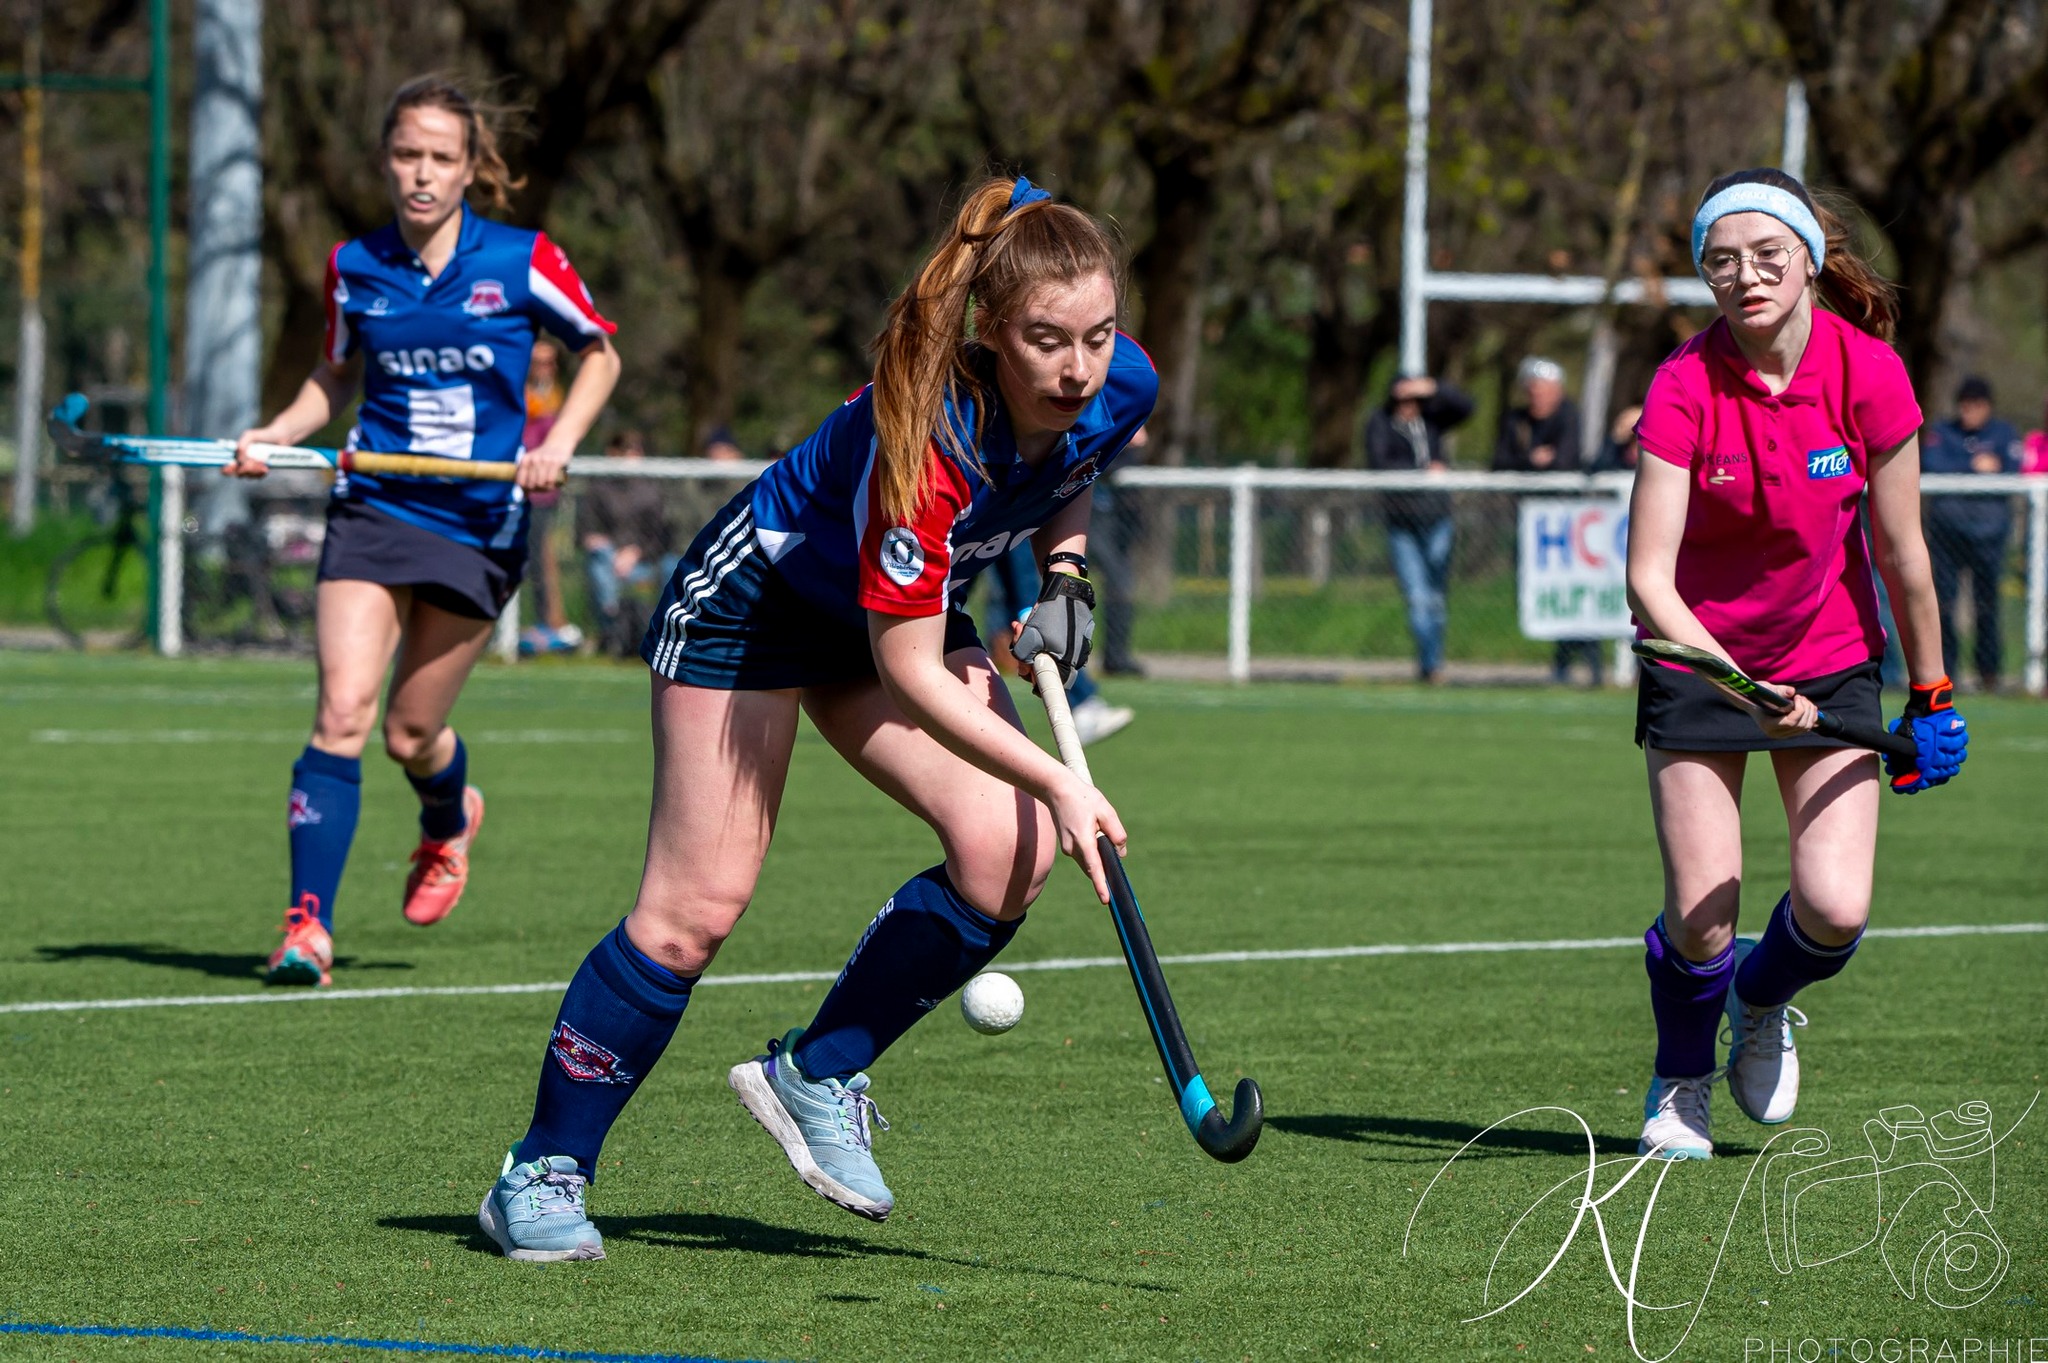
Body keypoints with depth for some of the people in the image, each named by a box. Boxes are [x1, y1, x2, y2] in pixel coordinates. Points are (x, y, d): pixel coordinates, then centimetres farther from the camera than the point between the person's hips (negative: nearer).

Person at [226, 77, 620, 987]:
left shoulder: (522, 263, -6)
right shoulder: (354, 268, 2)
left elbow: (599, 351, 8)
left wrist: (559, 442, -7)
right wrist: (275, 434, -1)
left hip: (480, 526, -1)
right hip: (374, 507, 1)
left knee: (411, 733, 6)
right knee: (342, 711, -16)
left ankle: (449, 821, 44)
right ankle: (308, 927, -16)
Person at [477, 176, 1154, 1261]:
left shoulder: (1121, 391, -19)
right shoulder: (924, 437, -39)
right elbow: (908, 673, -36)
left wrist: (1064, 576, -8)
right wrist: (1058, 781, -39)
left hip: (906, 606, 7)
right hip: (753, 596, -7)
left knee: (1012, 849, -15)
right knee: (698, 904, -11)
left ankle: (818, 1073, 2)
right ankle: (540, 1177, 1)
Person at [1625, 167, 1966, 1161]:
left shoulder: (1867, 372, -16)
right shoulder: (1685, 387, -20)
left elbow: (1902, 557, -6)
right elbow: (1648, 578, -25)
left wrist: (1930, 700, 0)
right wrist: (1735, 685, -39)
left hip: (1831, 658, 1)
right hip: (1697, 658, -1)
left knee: (1835, 909, -12)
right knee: (1700, 920, -8)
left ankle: (1763, 1002, 25)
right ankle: (1681, 1079, 25)